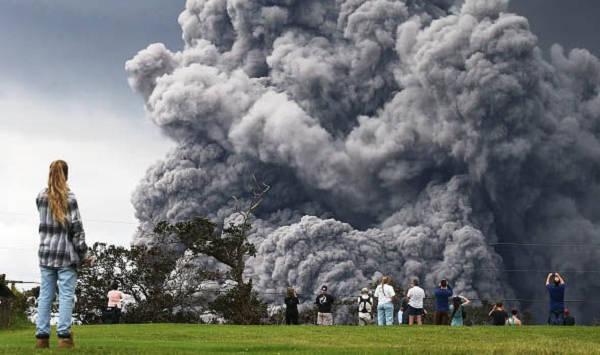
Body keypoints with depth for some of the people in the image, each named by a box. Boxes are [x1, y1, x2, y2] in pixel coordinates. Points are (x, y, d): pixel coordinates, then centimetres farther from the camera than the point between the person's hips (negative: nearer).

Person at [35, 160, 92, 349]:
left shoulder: (41, 197, 5)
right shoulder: (69, 198, -8)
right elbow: (76, 228, -9)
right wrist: (84, 253, -3)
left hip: (46, 253, 4)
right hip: (66, 254, -4)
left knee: (45, 294, 5)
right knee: (66, 295, -3)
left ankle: (42, 336, 2)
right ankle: (64, 336, -8)